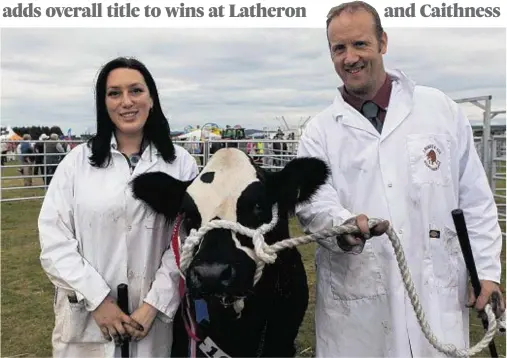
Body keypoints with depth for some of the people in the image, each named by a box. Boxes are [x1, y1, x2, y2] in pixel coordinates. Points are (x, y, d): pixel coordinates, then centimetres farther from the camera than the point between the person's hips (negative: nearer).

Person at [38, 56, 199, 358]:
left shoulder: (181, 163, -2)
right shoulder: (77, 161, 0)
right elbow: (54, 238, -4)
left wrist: (153, 305, -13)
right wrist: (98, 300, -11)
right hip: (86, 317, 1)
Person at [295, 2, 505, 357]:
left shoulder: (439, 109, 4)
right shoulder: (319, 130, 3)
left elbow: (475, 199, 7)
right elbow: (312, 200, -9)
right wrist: (344, 226, -30)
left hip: (437, 296, 1)